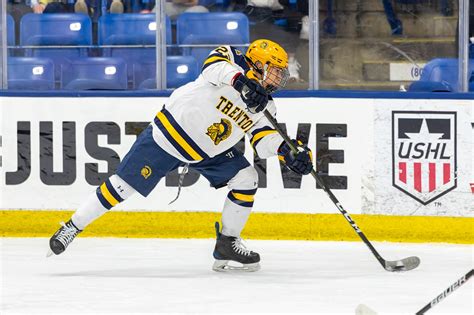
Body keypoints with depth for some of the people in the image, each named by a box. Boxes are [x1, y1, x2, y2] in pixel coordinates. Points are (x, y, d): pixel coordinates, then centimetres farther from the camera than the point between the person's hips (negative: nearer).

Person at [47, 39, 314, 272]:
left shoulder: (263, 107, 0)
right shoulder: (234, 61, -16)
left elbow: (266, 140, -10)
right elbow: (215, 65, -39)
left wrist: (290, 154, -29)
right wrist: (242, 80, -55)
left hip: (207, 152, 6)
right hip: (169, 133, -6)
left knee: (247, 178, -7)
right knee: (124, 185, -6)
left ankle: (227, 245, 4)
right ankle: (73, 227, 8)